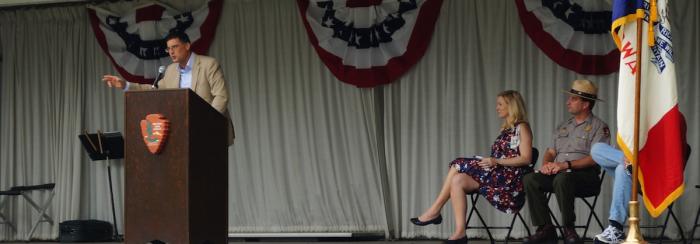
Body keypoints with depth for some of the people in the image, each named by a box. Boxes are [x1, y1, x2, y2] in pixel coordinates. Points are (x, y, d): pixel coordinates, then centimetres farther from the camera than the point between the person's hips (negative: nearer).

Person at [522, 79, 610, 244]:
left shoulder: (599, 127, 2)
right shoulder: (563, 127, 25)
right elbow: (551, 151, 21)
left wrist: (565, 165, -21)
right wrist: (546, 164, -4)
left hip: (586, 175, -6)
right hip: (558, 173, 6)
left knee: (562, 179, -39)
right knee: (530, 179, -21)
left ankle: (569, 229, -27)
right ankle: (545, 229, -21)